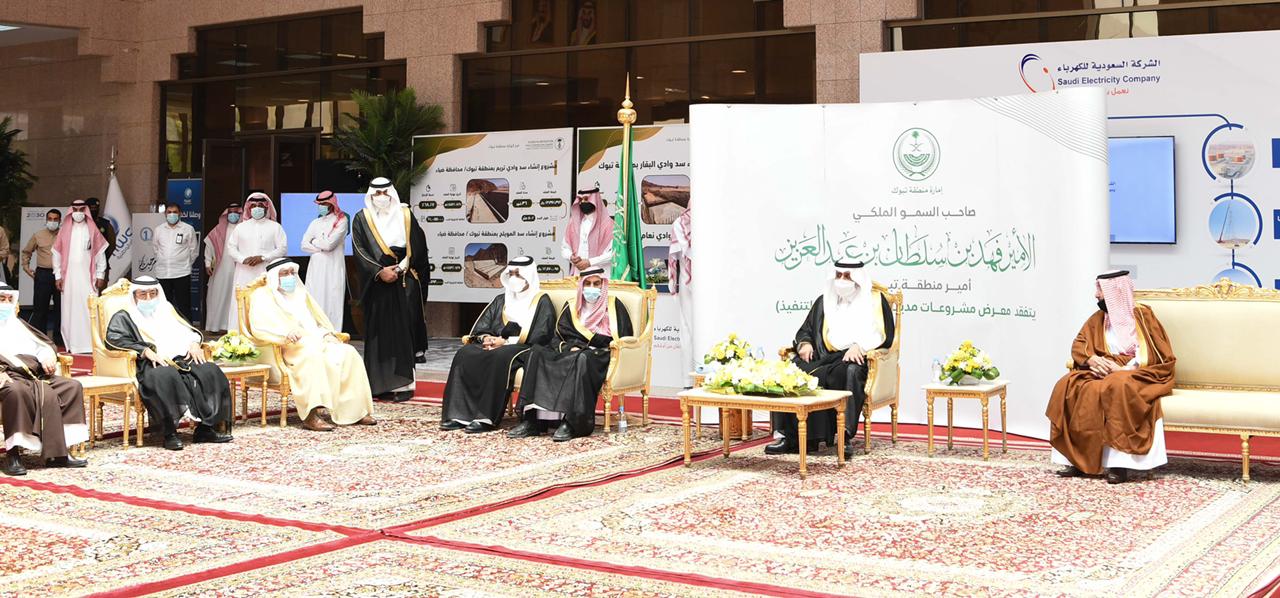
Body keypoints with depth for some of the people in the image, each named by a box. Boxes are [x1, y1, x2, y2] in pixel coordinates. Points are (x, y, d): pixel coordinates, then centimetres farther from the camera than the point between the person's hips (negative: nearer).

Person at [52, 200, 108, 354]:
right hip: (69, 276, 1)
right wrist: (58, 276, 2)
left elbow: (100, 253, 5)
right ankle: (71, 345, 6)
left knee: (89, 309, -8)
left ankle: (90, 344, -6)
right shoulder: (64, 231, 7)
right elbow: (57, 254, 8)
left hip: (87, 276, -1)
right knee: (70, 309, 0)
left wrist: (100, 276, 0)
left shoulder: (92, 230, 5)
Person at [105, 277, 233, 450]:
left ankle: (205, 428, -21)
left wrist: (194, 344, 6)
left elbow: (189, 330, 31)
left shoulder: (166, 309, 29)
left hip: (181, 359, 5)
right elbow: (112, 338, -7)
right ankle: (170, 434, -35)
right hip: (150, 364, -5)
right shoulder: (124, 317, 12)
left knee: (211, 372, -21)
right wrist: (146, 351, -18)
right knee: (166, 377, -40)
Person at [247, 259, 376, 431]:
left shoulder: (300, 293, 27)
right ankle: (310, 416, -46)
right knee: (313, 356, -38)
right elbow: (259, 326, -12)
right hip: (289, 346, -7)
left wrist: (328, 333, 4)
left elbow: (319, 319, 27)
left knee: (348, 353, -18)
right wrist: (286, 333, -29)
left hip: (316, 341, 7)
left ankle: (354, 410, -19)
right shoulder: (262, 295, 6)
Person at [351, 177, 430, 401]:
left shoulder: (405, 215, 7)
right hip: (376, 282, 0)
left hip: (404, 282, 0)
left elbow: (418, 246, 6)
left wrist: (402, 266, -6)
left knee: (403, 330, -4)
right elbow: (360, 250, -4)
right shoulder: (362, 219, 5)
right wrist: (380, 271, -14)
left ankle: (403, 383, -4)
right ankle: (381, 384, 4)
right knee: (379, 331, 1)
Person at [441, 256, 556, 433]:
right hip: (495, 345, 6)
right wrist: (486, 338, -8)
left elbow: (540, 336, -9)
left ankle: (486, 418, -38)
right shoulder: (500, 300, 22)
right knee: (465, 354, -23)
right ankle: (459, 414, -30)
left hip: (526, 350, -6)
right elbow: (480, 328, 17)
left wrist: (506, 342, -15)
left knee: (500, 357, -38)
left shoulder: (541, 301, 4)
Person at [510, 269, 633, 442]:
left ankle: (572, 423, -44)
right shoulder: (571, 308, 20)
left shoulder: (614, 306, 8)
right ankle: (532, 419, -32)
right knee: (538, 353, -22)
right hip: (570, 352, 5)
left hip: (601, 356, -4)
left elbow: (620, 339, -4)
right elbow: (560, 336, 9)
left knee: (581, 359, -39)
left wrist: (581, 343, -6)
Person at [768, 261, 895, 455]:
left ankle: (845, 435, -40)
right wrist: (804, 343, 2)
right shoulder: (824, 301, 24)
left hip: (856, 359, -4)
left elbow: (884, 335, 0)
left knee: (851, 372, -40)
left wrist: (860, 345, -17)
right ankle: (789, 435, -30)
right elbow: (805, 331, 26)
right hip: (823, 357, 4)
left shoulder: (875, 300, 11)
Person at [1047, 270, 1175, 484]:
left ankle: (1119, 461, -37)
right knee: (1069, 386, -23)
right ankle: (1075, 457, -24)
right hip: (1104, 372, 5)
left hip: (1136, 375, -5)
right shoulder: (1098, 318, 15)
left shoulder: (1142, 315, 0)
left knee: (1117, 388, -40)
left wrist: (1122, 369, -20)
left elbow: (1151, 355, -6)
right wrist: (1093, 359, -16)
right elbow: (1078, 345, 7)